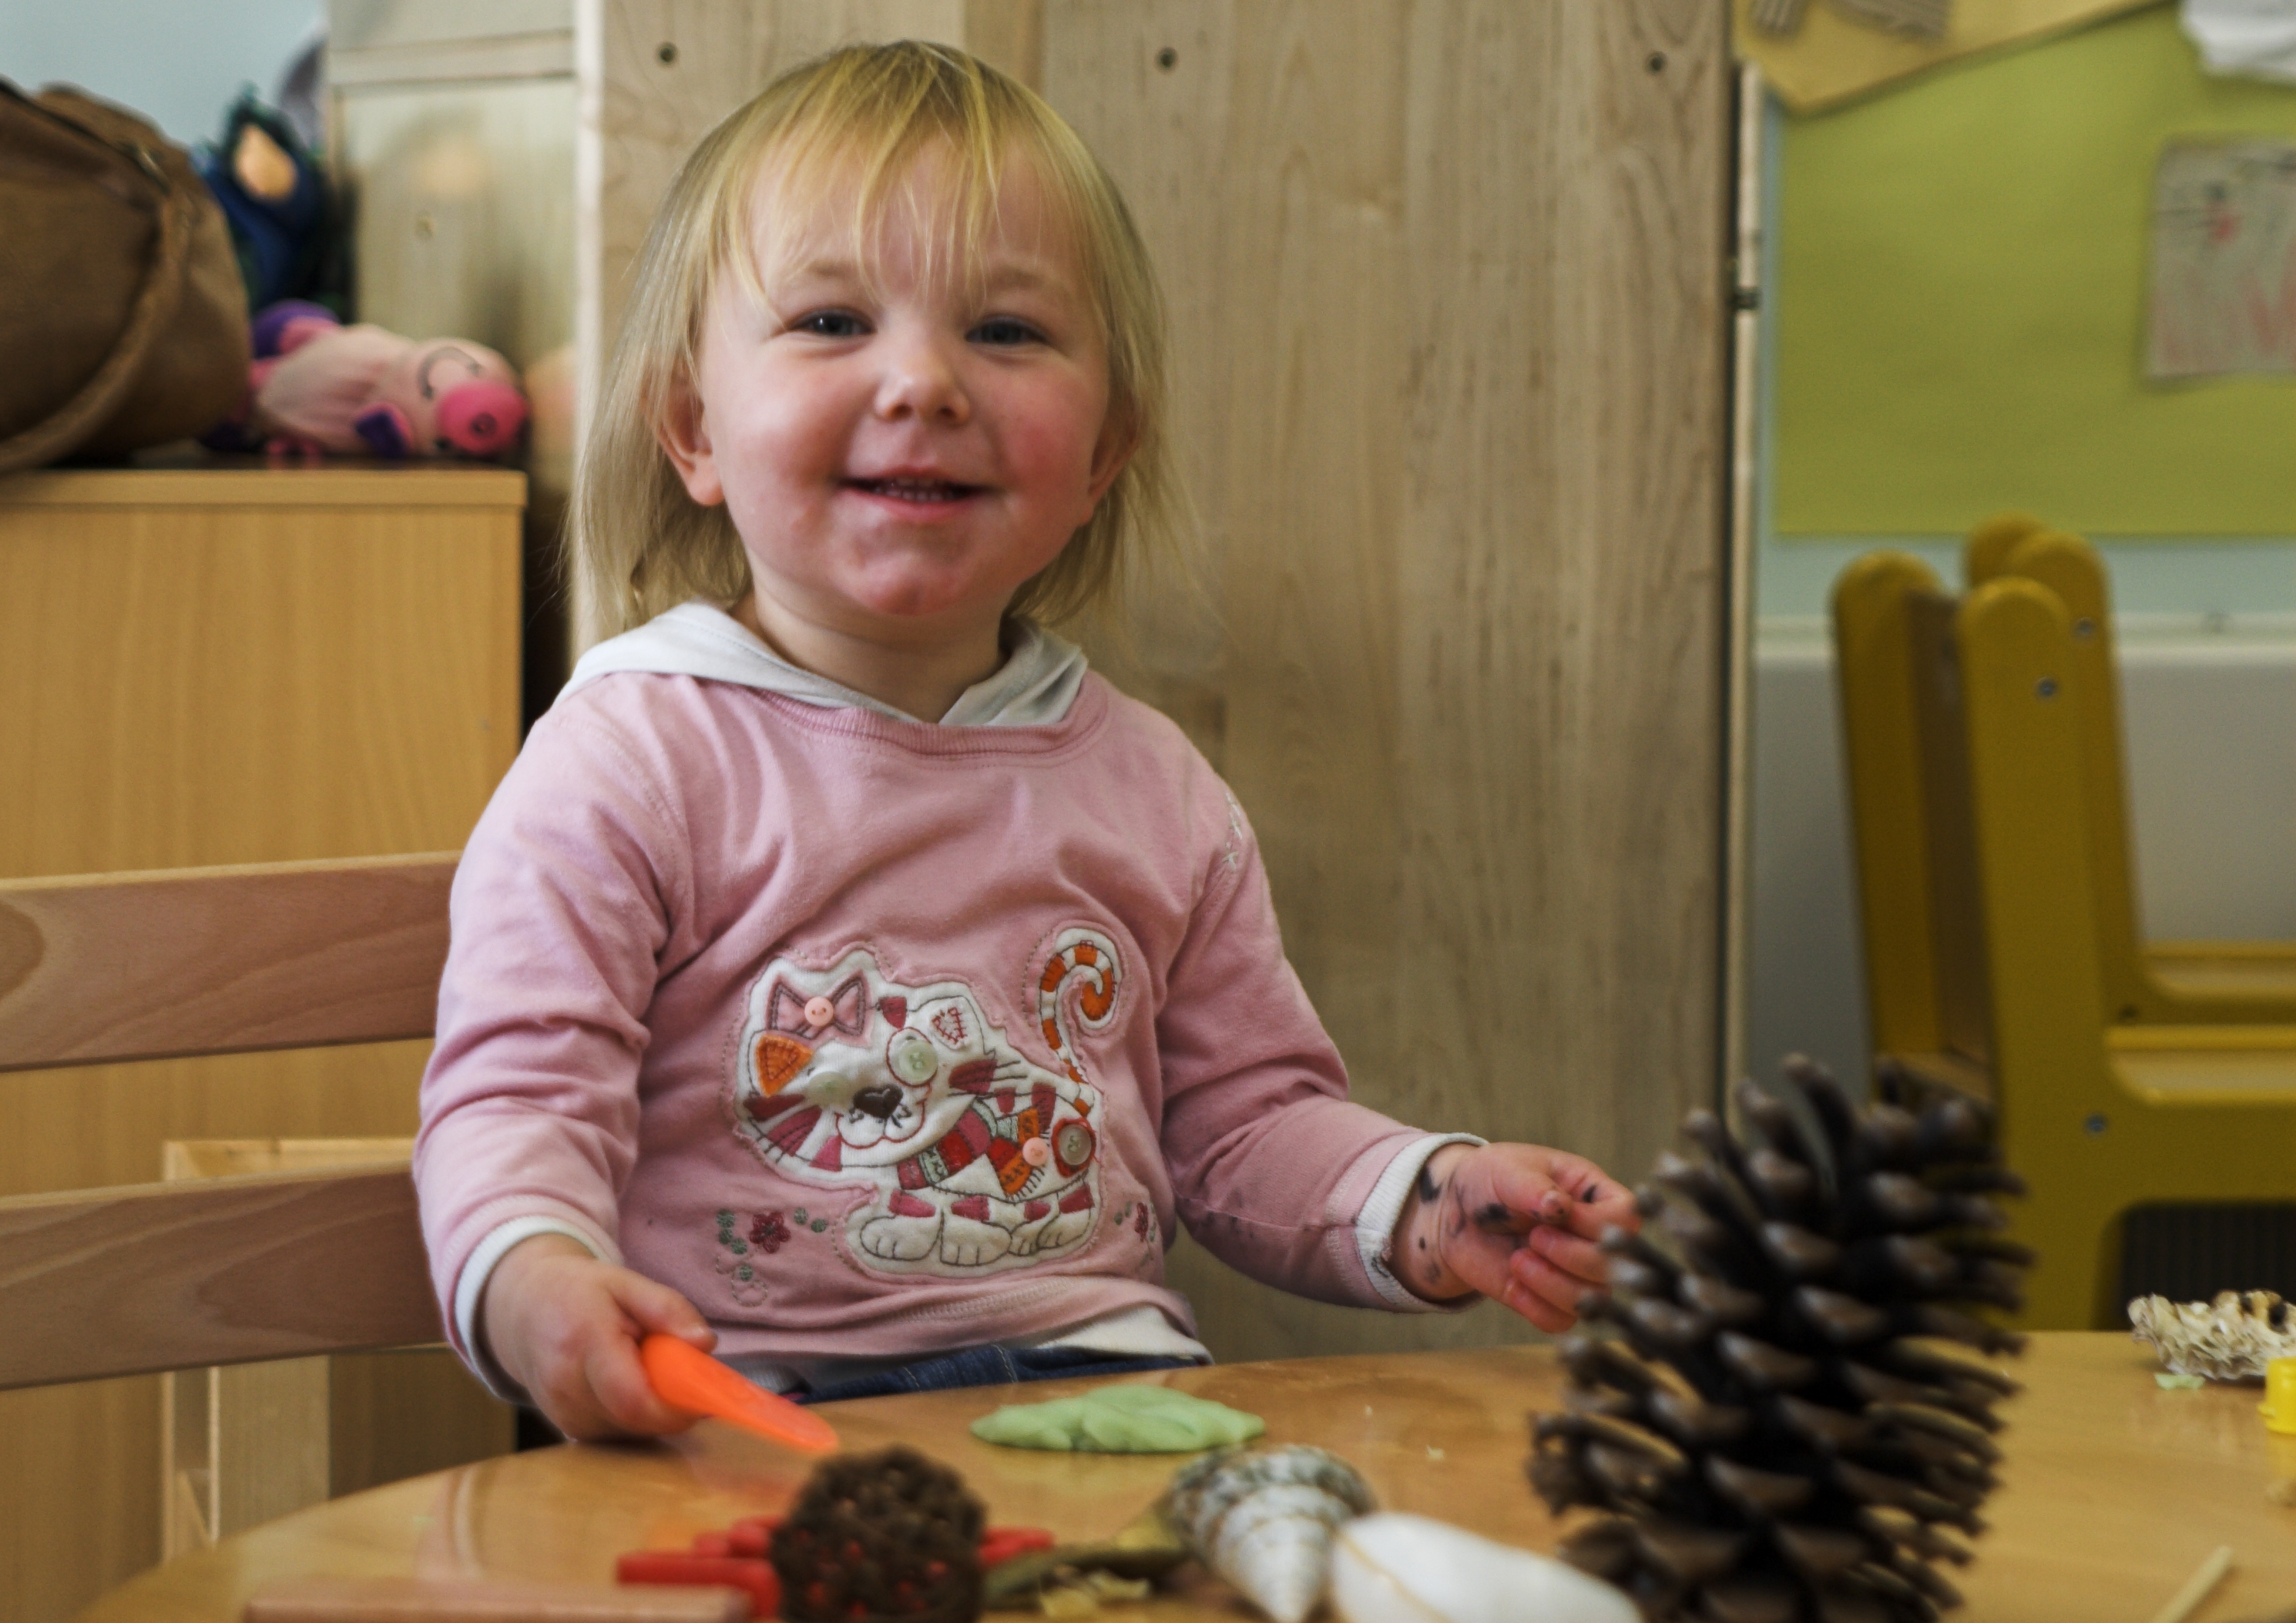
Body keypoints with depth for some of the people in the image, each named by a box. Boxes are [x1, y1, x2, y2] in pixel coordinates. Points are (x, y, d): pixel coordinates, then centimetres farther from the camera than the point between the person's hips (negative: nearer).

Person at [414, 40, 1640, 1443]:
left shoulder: (1151, 789, 13)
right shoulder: (631, 762, -2)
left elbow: (1248, 1123, 19)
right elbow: (518, 1097, -8)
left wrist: (1425, 1208, -1)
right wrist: (534, 1279, -31)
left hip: (1098, 1378, 4)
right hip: (751, 1406, -3)